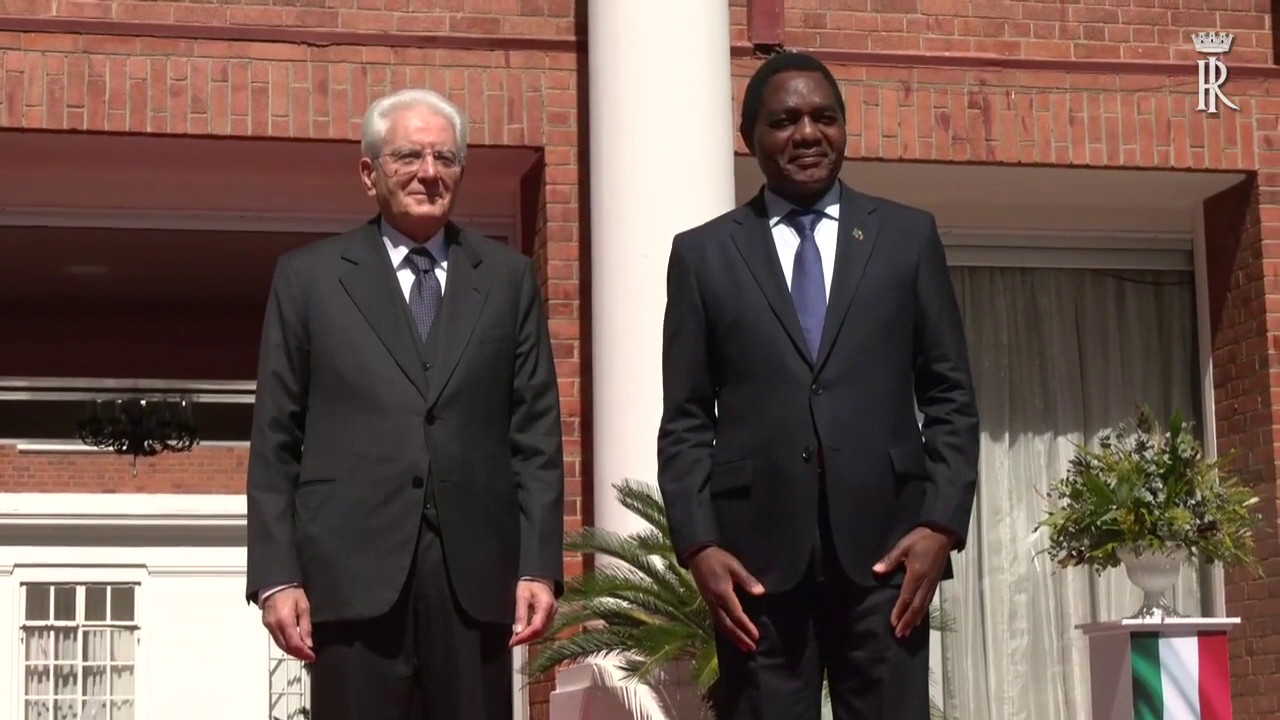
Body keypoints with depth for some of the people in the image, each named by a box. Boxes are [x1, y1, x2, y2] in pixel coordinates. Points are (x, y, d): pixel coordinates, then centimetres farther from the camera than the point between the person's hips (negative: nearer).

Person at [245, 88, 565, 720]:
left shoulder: (507, 278, 13)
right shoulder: (308, 276, 9)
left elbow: (535, 431, 9)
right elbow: (275, 438, 6)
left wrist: (540, 564, 0)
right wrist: (276, 574, -3)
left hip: (475, 570, 1)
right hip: (353, 568, -1)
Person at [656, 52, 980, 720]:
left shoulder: (908, 236, 11)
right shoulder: (703, 253, 10)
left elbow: (950, 397, 9)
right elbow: (686, 421, 7)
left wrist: (941, 523, -3)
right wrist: (698, 545, -5)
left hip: (885, 543, 0)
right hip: (757, 550, 0)